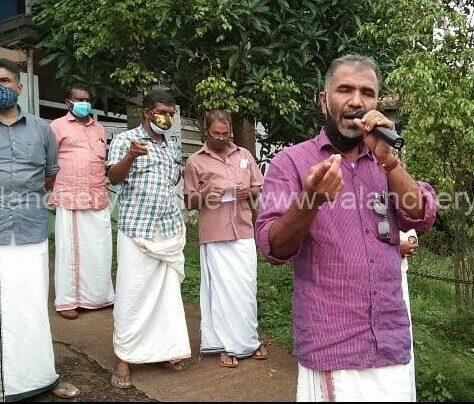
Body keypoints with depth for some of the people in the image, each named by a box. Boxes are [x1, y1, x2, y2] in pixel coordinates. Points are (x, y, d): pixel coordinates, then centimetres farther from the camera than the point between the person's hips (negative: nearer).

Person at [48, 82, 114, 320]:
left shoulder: (99, 128, 18)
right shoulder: (58, 126, 2)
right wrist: (54, 191, -8)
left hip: (98, 200, 5)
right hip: (70, 199, -5)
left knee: (100, 250, 9)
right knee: (70, 250, 2)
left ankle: (99, 296, 22)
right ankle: (67, 301, 13)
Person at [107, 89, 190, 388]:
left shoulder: (173, 146, 14)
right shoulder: (125, 139, -3)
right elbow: (114, 177, -18)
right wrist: (130, 156, -34)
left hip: (171, 232, 5)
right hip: (137, 232, -5)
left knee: (168, 292, 10)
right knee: (132, 294, -1)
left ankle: (166, 348, 24)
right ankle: (124, 357, 11)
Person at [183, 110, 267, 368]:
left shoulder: (244, 155, 10)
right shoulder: (195, 161, 2)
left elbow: (260, 187, 17)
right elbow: (188, 202, 4)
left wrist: (249, 192, -5)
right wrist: (203, 196, -17)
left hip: (244, 232, 3)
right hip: (215, 235, -3)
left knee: (247, 287, 8)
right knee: (221, 289, 2)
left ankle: (248, 340, 24)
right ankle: (225, 345, 15)